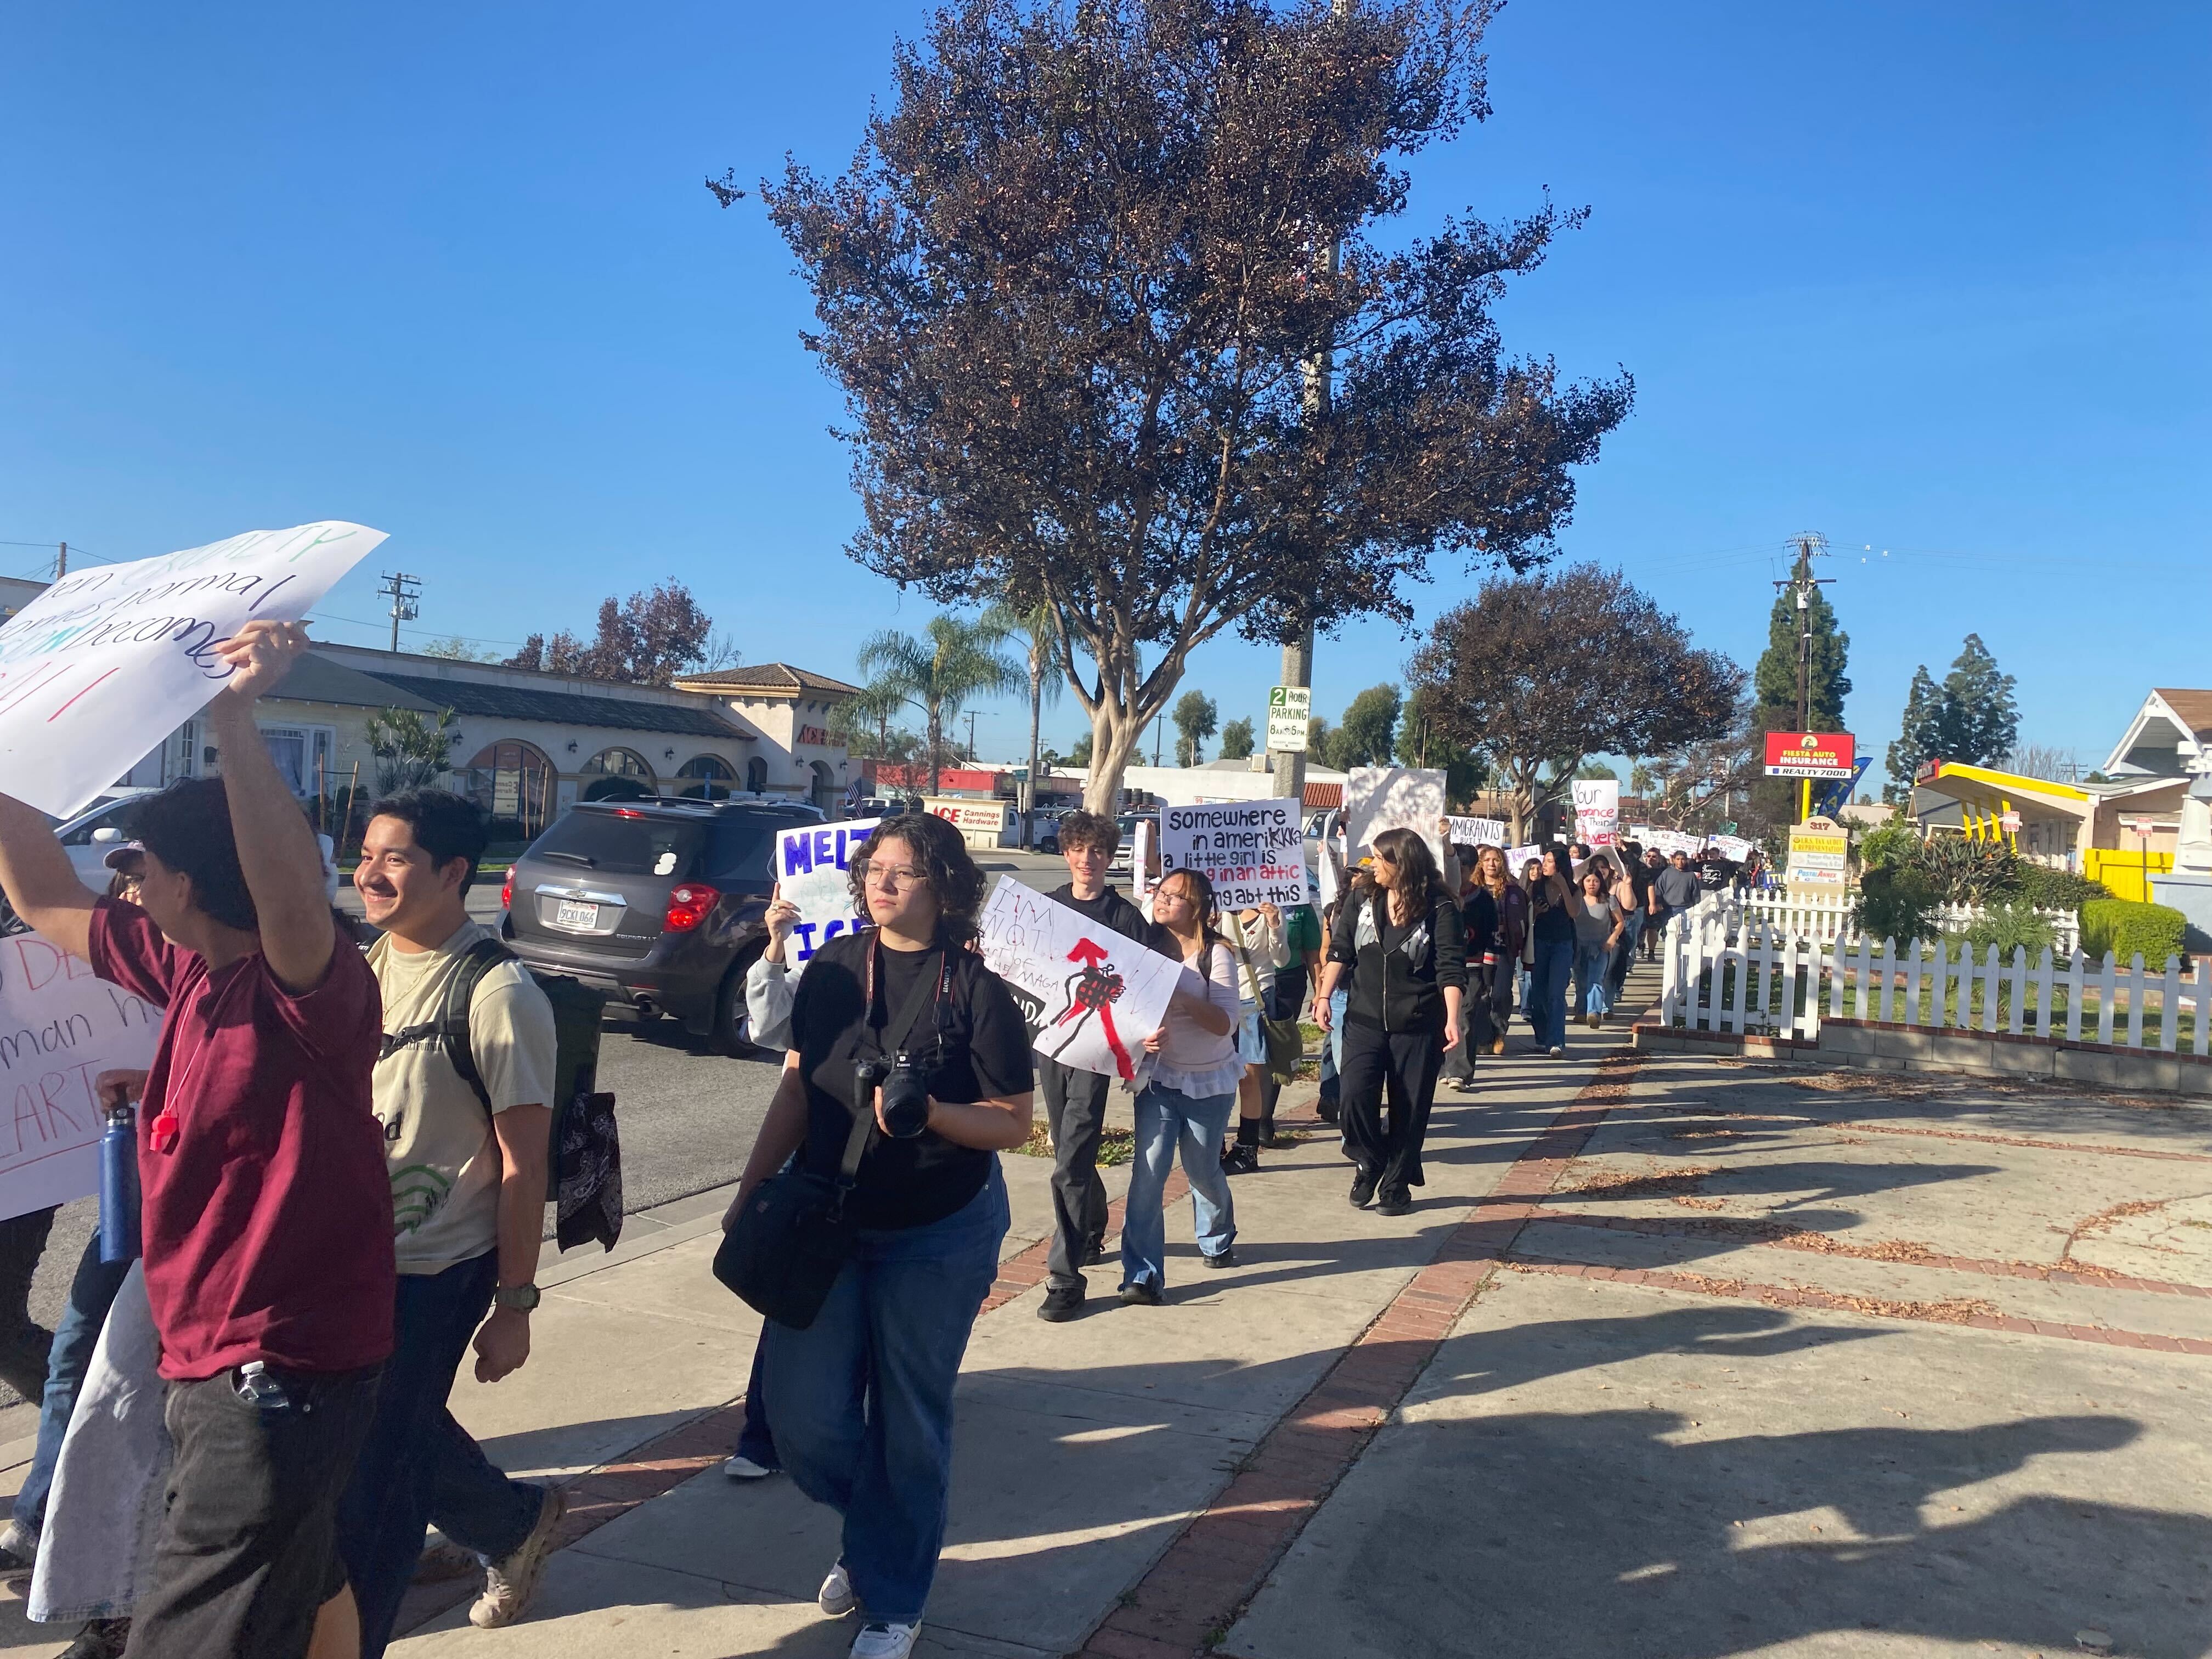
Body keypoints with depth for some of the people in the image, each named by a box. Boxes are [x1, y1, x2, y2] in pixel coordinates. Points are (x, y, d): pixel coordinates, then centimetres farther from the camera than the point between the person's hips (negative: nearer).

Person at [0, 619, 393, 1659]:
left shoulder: (312, 992, -23)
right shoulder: (189, 971, 3)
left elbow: (295, 902, -45)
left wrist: (233, 719, -50)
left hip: (282, 1374, -9)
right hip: (214, 1361, 9)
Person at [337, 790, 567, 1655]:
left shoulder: (498, 994, -18)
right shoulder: (363, 966, 2)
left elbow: (523, 1165, -16)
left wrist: (514, 1306, -14)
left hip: (432, 1277, -7)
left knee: (369, 1486, 3)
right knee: (403, 1435, 23)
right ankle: (516, 1523, 48)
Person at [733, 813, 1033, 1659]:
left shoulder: (977, 990, -14)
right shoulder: (832, 969, -2)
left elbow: (1013, 1123, -11)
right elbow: (796, 1089, 5)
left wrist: (929, 1111, -28)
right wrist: (751, 1191, 1)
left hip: (939, 1236, -3)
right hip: (827, 1219, 4)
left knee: (907, 1421, 9)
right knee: (805, 1416, 3)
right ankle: (880, 1529, 36)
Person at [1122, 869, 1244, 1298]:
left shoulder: (1216, 954, -11)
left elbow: (1226, 1023, -19)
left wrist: (1182, 996, -33)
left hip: (1209, 1082, -1)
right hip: (1158, 1078, 2)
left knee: (1203, 1169, 13)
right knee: (1149, 1169, -11)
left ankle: (1217, 1240, 43)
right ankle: (1142, 1275, -5)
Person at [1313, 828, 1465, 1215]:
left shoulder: (1439, 908, -9)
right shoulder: (1361, 900, 2)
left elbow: (1451, 967, -13)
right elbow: (1341, 951, 6)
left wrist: (1452, 1018, -23)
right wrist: (1324, 996, -1)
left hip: (1418, 1027, -2)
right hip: (1364, 1020, 2)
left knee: (1409, 1108, 5)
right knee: (1356, 1095, -13)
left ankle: (1396, 1185, 22)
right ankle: (1370, 1163, 14)